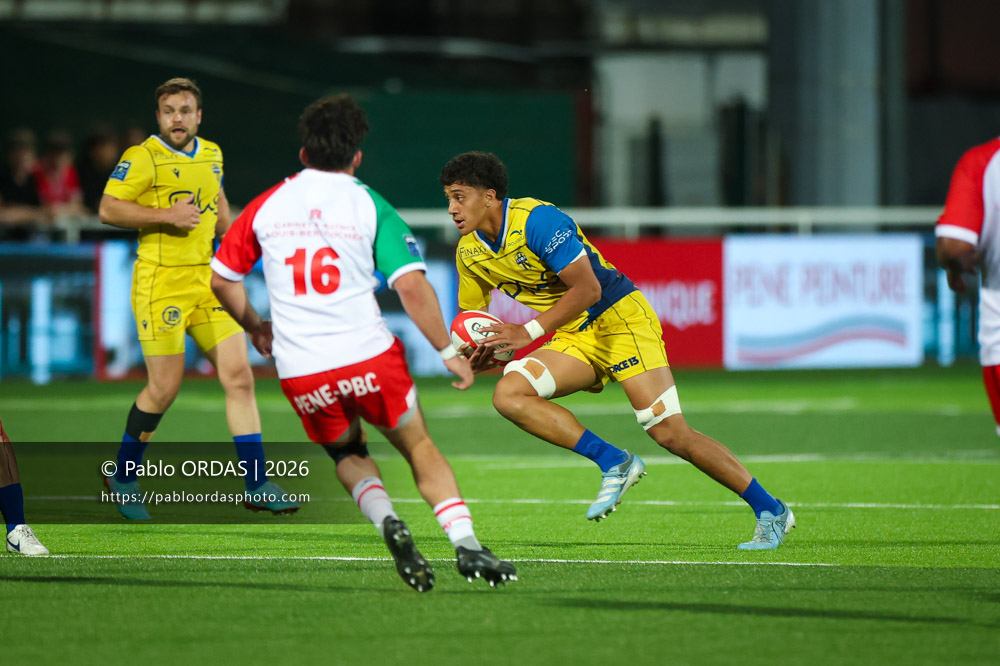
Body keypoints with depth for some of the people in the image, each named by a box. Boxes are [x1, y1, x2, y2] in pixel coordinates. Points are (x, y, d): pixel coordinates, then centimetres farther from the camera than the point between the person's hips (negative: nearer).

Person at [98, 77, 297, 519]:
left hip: (208, 281, 6)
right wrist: (166, 215, -19)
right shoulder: (143, 157, -8)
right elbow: (108, 209, -12)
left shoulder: (211, 155, 13)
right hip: (161, 282, -6)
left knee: (239, 376, -3)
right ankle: (123, 476, 17)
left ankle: (258, 487, 0)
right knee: (165, 387, -5)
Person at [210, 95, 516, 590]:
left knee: (347, 454, 26)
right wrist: (448, 352, 1)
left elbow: (222, 279, 18)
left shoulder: (267, 205, 9)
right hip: (368, 355, -2)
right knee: (419, 447, 16)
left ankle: (387, 522, -3)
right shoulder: (369, 206, 1)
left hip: (299, 371, 2)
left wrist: (254, 326, 36)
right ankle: (465, 544, -3)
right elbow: (412, 287, -9)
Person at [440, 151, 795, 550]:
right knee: (508, 394, -19)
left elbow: (587, 289, -25)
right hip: (573, 338, 7)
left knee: (669, 433, -16)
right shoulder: (469, 252, 2)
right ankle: (613, 464, -15)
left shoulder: (537, 221, -21)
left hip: (619, 318, -7)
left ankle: (770, 510, -4)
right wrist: (481, 352, -9)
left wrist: (529, 331, -28)